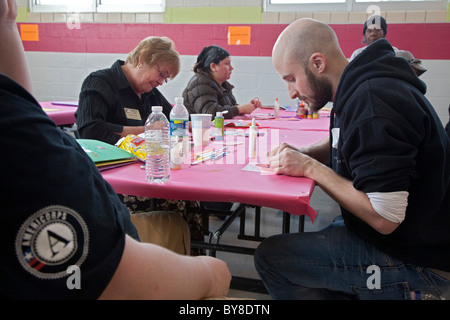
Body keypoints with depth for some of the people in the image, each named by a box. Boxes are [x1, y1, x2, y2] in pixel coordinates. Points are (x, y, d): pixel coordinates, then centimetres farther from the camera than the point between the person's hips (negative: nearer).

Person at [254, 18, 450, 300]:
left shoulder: (373, 105, -27)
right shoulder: (360, 90, 4)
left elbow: (384, 218, -28)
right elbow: (341, 145, 21)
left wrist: (310, 167, -19)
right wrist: (301, 154, 0)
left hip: (414, 262, -9)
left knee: (270, 256, -13)